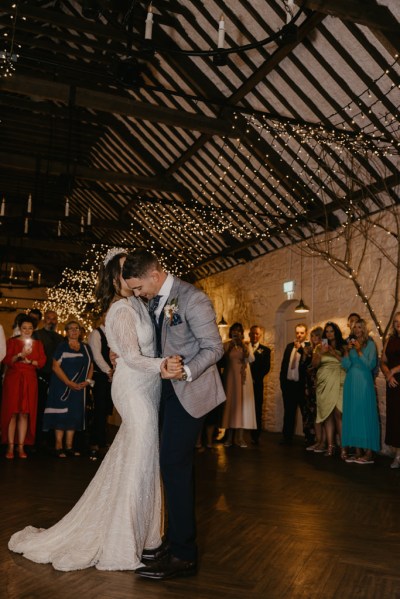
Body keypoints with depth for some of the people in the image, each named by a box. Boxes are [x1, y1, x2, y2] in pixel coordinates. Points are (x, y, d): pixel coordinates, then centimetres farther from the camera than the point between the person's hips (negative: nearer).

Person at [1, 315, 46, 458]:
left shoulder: (37, 344, 15)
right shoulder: (12, 341, 8)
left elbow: (42, 361, 4)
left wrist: (29, 361, -10)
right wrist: (19, 356, -19)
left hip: (30, 380, 2)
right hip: (13, 379, -2)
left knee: (25, 413, -1)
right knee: (12, 412, -5)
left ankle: (21, 446, 3)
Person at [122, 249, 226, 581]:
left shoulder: (192, 299, -18)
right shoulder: (154, 300, 8)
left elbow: (214, 348, -16)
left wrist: (186, 372, -29)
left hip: (189, 390, -8)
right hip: (168, 388, 8)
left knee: (175, 464, -8)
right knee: (175, 465, 13)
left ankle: (184, 556, 3)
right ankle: (177, 539, 26)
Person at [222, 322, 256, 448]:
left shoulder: (247, 345, 6)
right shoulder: (226, 345, 3)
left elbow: (251, 359, -10)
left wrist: (244, 346, -18)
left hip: (243, 378, 1)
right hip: (230, 377, -1)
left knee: (242, 404, -1)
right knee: (230, 404, 0)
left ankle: (240, 437, 3)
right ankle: (229, 436, 5)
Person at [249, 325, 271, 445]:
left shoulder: (265, 350, 10)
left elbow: (266, 368, 1)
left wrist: (255, 378, -8)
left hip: (257, 384, -1)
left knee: (257, 410, -2)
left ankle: (255, 436, 2)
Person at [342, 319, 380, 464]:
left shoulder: (370, 344, 0)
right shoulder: (351, 344, 13)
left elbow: (370, 365, -8)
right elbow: (346, 365, 6)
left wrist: (359, 351, -14)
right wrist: (346, 351, -7)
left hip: (364, 382, -5)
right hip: (351, 382, 5)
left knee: (365, 414, -6)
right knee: (353, 415, 4)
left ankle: (368, 453, -3)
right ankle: (358, 451, 9)